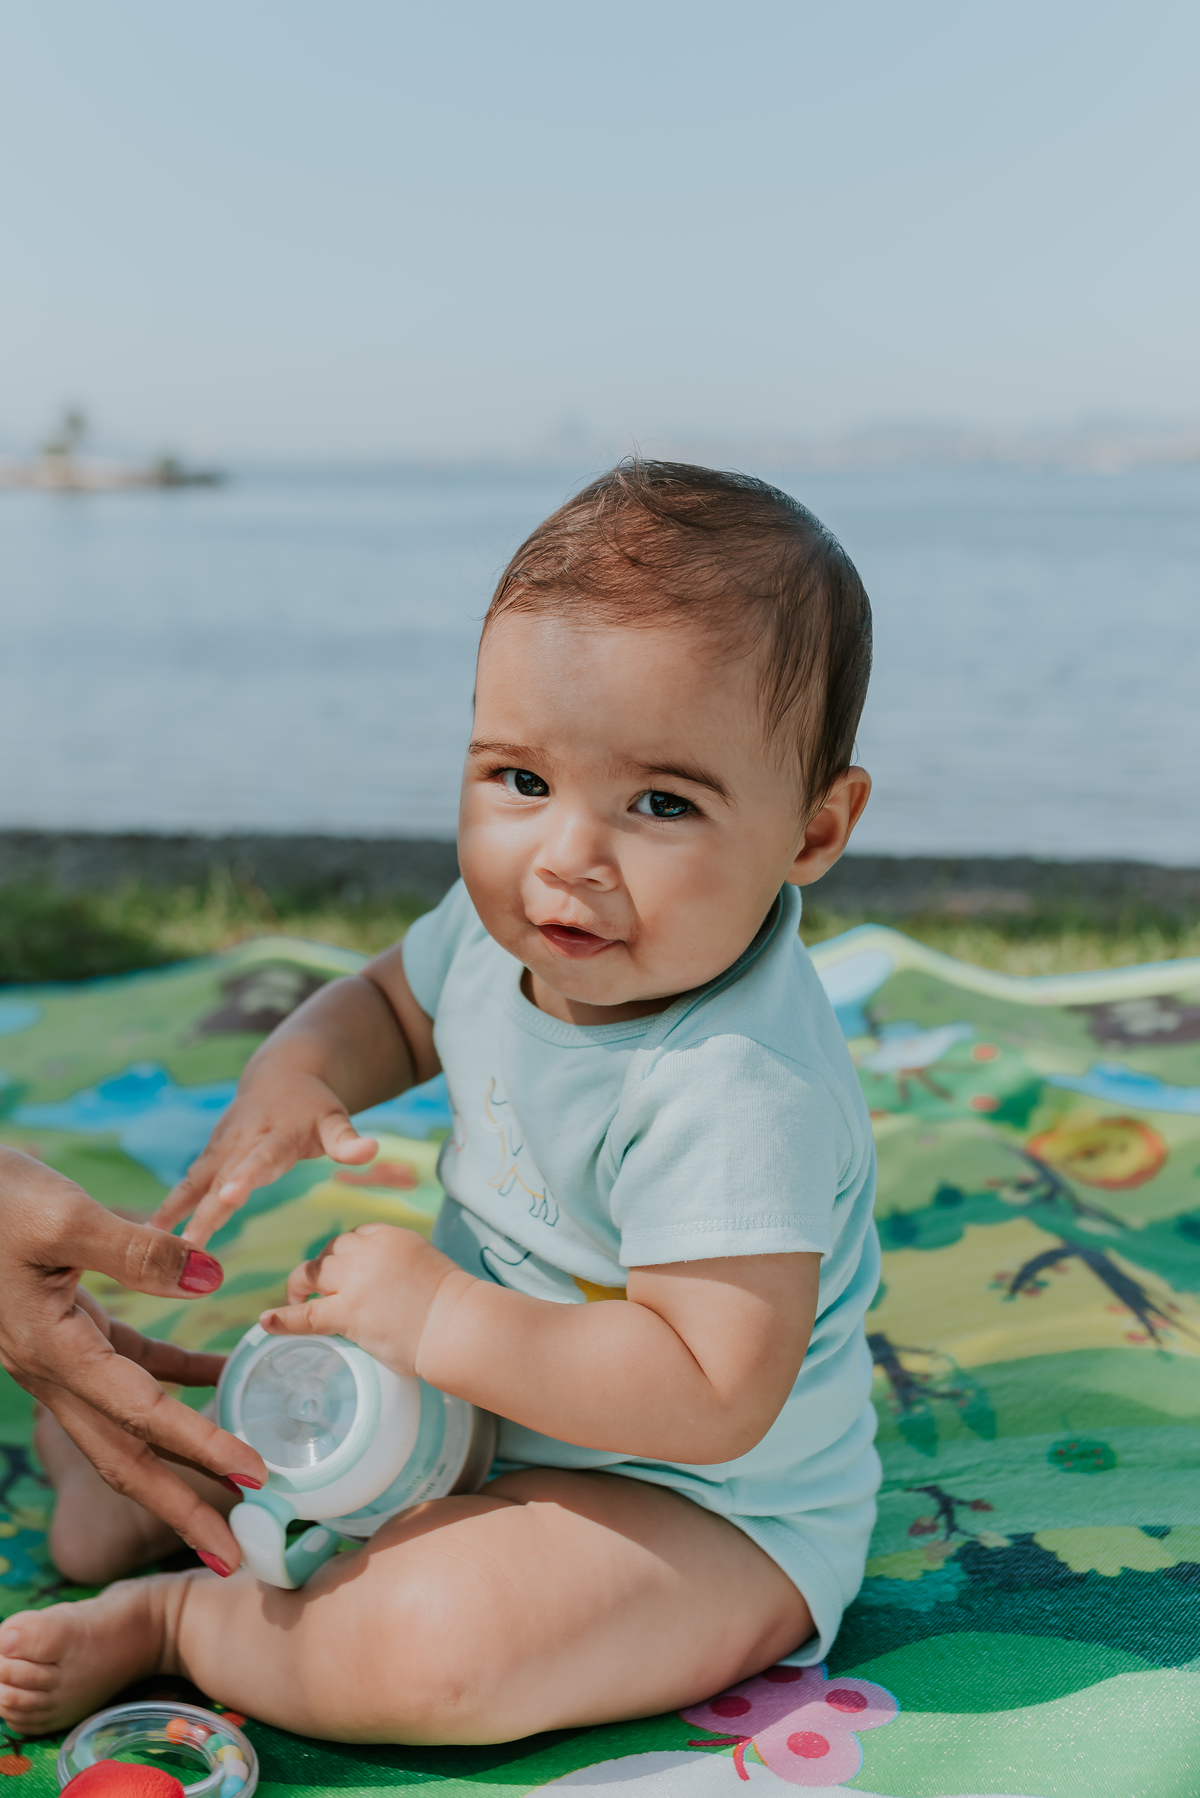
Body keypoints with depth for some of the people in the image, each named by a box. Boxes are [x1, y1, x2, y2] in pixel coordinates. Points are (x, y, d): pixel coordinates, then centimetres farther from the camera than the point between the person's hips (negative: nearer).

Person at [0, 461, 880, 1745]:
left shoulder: (738, 1094, -35)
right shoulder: (503, 924, -10)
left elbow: (716, 1394, -36)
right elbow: (391, 1002, 11)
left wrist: (442, 1324, -33)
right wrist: (294, 1073, -11)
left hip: (708, 1504, -8)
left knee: (434, 1643, -29)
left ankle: (166, 1621, -7)